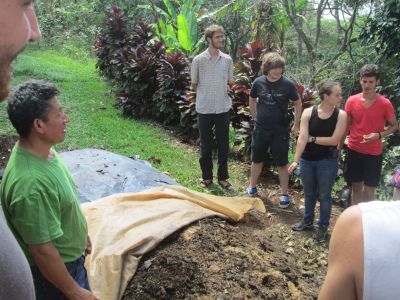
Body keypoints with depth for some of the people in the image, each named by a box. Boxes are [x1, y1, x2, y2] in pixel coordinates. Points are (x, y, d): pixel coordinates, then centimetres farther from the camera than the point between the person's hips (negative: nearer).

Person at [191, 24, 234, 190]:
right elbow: (194, 85, 4)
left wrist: (222, 92, 4)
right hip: (204, 108, -2)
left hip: (223, 108, 2)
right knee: (205, 145, 9)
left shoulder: (227, 59, 2)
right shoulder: (198, 60, -5)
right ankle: (207, 177, 23)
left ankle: (223, 177, 21)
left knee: (223, 144, 8)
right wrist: (206, 93, 7)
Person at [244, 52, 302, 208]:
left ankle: (284, 194, 16)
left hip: (280, 130, -2)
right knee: (257, 160, 15)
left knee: (282, 163, 3)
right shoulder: (259, 82, -5)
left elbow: (298, 103, 1)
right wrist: (256, 118, 11)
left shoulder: (287, 84, -11)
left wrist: (296, 125, 1)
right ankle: (252, 188, 33)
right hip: (261, 129, 2)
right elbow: (252, 101, 13)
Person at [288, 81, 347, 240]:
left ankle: (323, 226, 29)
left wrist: (312, 139, -10)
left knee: (324, 195, 10)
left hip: (327, 161, -2)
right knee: (309, 193, 19)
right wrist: (296, 161, -20)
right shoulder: (308, 113, -9)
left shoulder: (341, 115, -10)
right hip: (307, 160, 2)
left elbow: (334, 139, -16)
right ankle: (307, 221, 39)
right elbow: (302, 138, -14)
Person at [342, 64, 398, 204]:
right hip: (354, 150, 2)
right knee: (356, 186, 13)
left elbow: (395, 126, 1)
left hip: (373, 153, -2)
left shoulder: (385, 104, -10)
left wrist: (379, 135, -18)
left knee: (369, 189, 4)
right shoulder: (351, 101, -4)